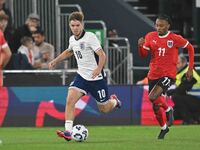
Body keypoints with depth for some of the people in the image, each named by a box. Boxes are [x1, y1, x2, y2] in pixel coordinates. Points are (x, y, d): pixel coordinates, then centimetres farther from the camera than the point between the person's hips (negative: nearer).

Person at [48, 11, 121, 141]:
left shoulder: (90, 37, -16)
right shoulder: (72, 39, 5)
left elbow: (102, 55, -21)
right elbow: (69, 52, 29)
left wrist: (98, 69, -37)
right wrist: (56, 61, 23)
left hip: (97, 77, -5)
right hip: (82, 76, 5)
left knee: (104, 109, 8)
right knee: (70, 100, -19)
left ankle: (114, 101, 45)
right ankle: (68, 132, -23)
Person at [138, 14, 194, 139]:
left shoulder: (175, 38, -8)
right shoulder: (150, 37, 2)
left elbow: (190, 48, 5)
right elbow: (143, 55, 7)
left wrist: (190, 69, 4)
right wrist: (141, 46, -15)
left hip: (168, 74, -5)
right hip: (153, 75, 5)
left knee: (153, 97, -26)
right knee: (155, 106, 10)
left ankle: (168, 110, 3)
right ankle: (164, 128, 34)